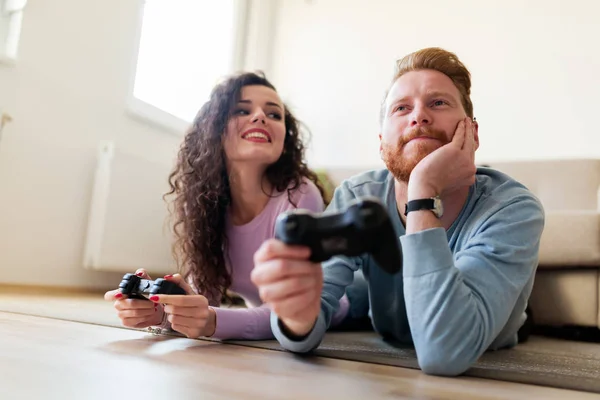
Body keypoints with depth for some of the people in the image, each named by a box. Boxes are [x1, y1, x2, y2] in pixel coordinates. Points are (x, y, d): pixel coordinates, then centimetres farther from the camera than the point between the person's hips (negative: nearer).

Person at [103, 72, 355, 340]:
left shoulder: (300, 196, -26)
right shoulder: (203, 199, -13)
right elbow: (203, 294, -12)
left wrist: (214, 321, -42)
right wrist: (160, 311, -33)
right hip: (268, 329, 3)